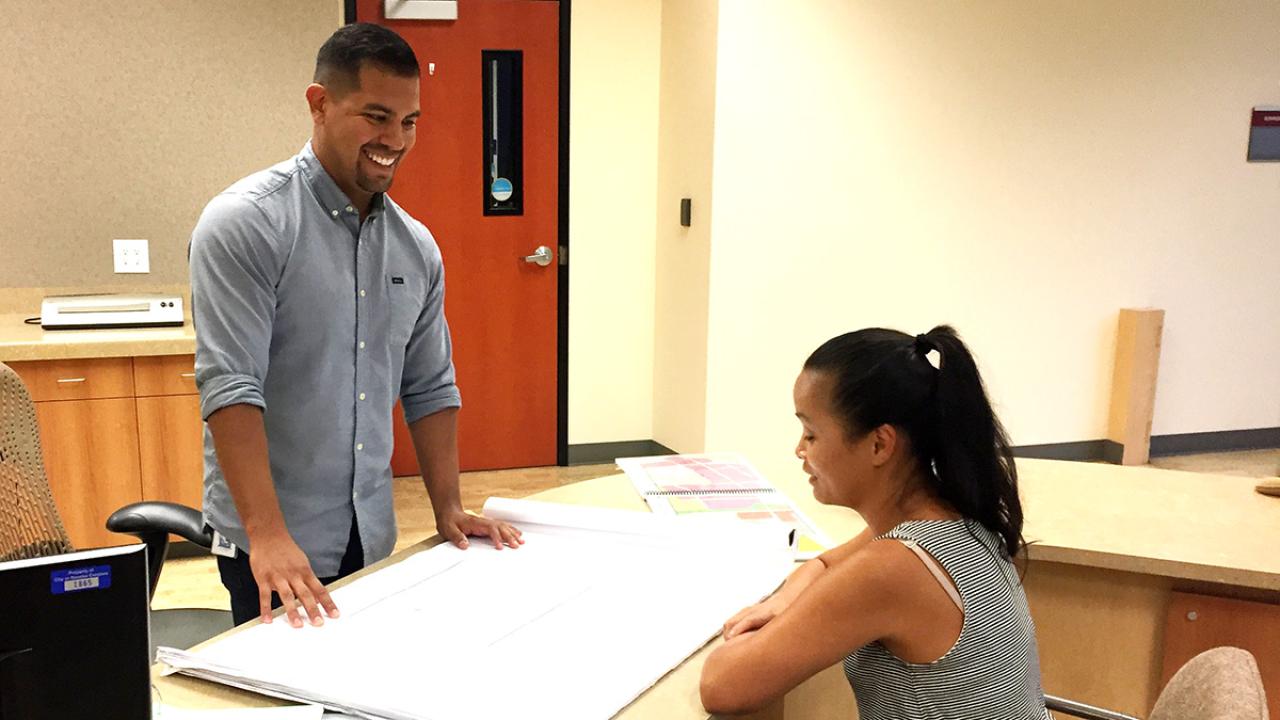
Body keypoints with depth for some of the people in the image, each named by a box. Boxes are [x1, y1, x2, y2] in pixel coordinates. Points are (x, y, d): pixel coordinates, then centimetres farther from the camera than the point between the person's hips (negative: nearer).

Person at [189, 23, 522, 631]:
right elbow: (229, 384, -19)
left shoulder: (417, 247, 7)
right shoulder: (245, 224, -12)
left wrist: (448, 509, 6)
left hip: (372, 538, 6)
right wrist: (268, 535, -26)